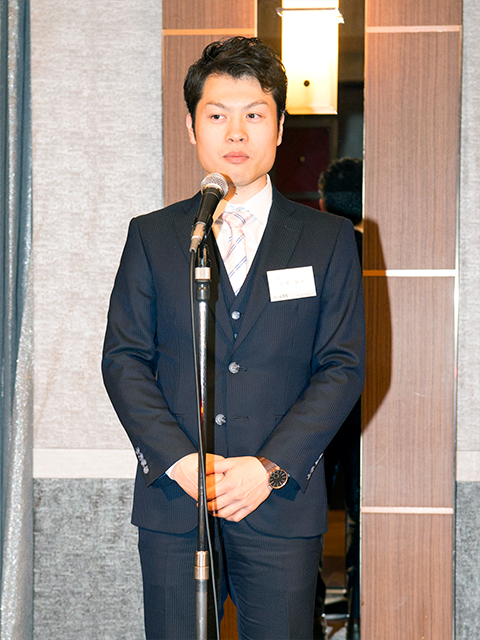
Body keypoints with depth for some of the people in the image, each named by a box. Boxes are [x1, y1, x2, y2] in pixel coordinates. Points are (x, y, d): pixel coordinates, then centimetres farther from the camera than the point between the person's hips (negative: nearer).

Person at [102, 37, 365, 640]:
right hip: (172, 504, 1)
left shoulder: (327, 240, 6)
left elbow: (343, 367, 1)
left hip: (282, 503, 0)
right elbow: (123, 359, 4)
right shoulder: (151, 236, 9)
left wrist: (271, 467, -10)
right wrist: (179, 460, -10)